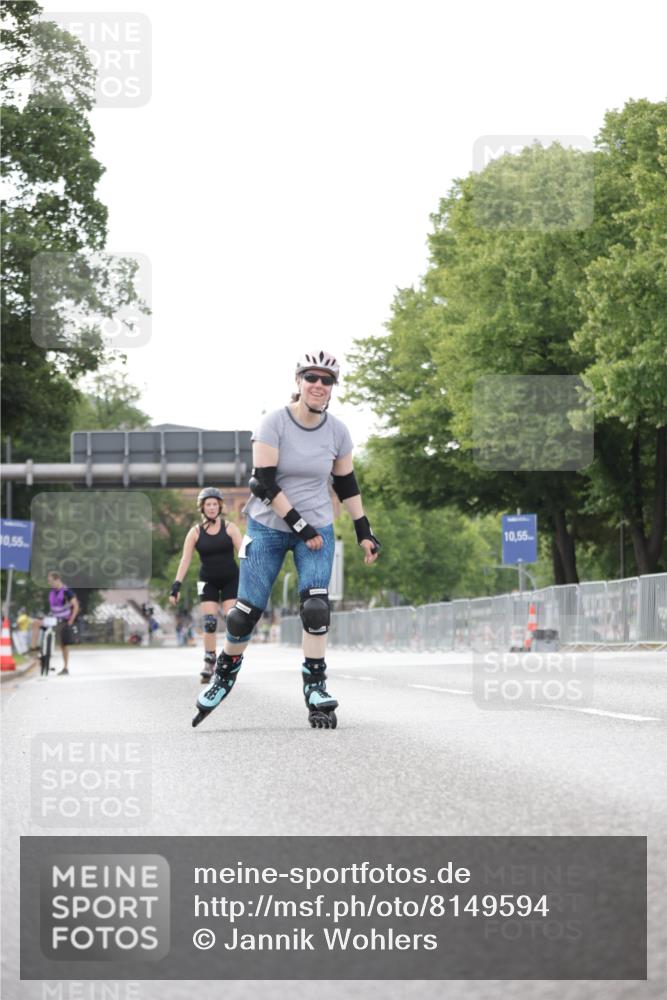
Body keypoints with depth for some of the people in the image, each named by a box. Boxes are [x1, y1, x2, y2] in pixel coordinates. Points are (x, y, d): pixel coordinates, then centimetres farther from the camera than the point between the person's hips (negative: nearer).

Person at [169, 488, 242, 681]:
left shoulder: (229, 528, -4)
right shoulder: (195, 532, -3)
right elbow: (185, 560, -5)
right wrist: (176, 585, -13)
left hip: (230, 580, 0)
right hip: (208, 582, 0)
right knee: (209, 623, -7)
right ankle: (209, 664, 2)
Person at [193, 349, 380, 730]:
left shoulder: (337, 431, -2)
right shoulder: (274, 424, -14)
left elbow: (347, 484, 10)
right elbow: (265, 484, -18)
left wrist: (364, 532, 6)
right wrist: (301, 526, -20)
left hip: (317, 527, 2)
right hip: (268, 527, -2)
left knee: (316, 606, -17)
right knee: (247, 610, -1)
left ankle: (316, 687, -10)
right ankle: (225, 673, 22)